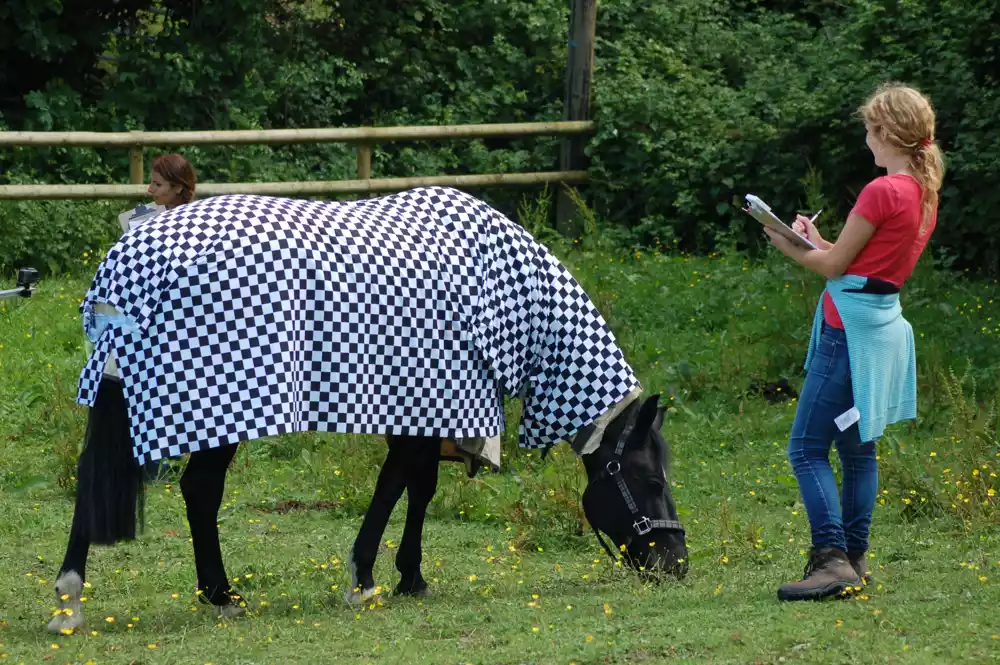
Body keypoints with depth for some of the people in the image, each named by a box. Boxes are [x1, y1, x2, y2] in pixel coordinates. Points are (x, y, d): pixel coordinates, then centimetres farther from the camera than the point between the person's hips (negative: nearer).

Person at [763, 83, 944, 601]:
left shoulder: (881, 192, -17)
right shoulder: (924, 194, 10)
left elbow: (834, 267, -10)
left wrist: (789, 247, 6)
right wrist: (817, 242, 15)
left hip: (851, 329, -9)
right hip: (885, 322, 9)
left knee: (807, 448, -8)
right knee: (857, 447, 16)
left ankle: (831, 559, -17)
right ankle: (854, 559, 18)